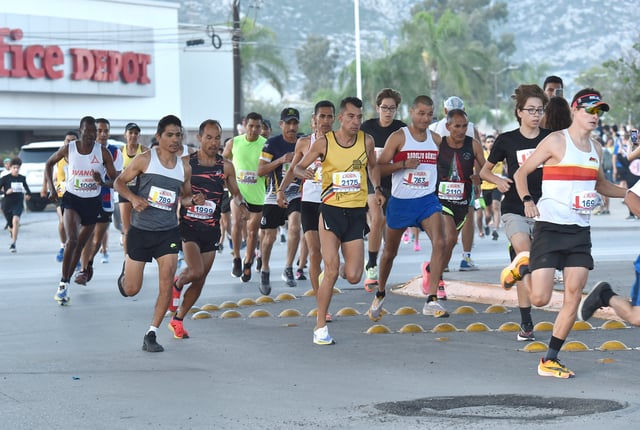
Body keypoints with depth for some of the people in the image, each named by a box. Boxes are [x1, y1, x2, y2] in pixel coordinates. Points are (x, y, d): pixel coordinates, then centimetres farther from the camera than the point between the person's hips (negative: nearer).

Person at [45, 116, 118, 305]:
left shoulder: (103, 152, -7)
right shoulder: (68, 149, -7)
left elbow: (114, 178, -4)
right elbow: (49, 164, 9)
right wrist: (52, 188, 1)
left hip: (92, 201, 2)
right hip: (72, 199, -2)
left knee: (80, 245, 11)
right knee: (72, 240, -22)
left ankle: (67, 282, 25)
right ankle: (63, 284, -18)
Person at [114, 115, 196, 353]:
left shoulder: (184, 166, 4)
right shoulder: (145, 159, -7)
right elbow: (119, 182, 1)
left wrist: (193, 200, -6)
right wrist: (133, 198, -18)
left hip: (168, 232, 2)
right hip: (141, 230, -2)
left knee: (167, 283, -13)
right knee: (131, 290, 3)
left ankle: (152, 334, -2)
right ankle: (126, 267, 41)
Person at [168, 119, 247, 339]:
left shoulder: (225, 167, 4)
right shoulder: (186, 163, -4)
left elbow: (235, 192, 12)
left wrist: (240, 202, -9)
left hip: (211, 230, 4)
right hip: (188, 225, -4)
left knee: (200, 280, 6)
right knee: (196, 271, -22)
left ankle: (177, 320, 22)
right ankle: (177, 284, 14)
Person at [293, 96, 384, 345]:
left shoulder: (366, 141, 2)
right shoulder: (323, 143, -6)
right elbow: (298, 167, 4)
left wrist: (377, 189, 6)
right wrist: (304, 172, -19)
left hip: (357, 212, 3)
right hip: (331, 210, -3)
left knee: (353, 277, -3)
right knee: (331, 270, -14)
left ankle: (344, 269, 36)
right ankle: (320, 326, -3)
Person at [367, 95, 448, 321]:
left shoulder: (436, 139, 6)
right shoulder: (398, 137, -6)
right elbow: (379, 167, -9)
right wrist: (403, 164, -22)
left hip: (427, 200, 2)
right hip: (400, 201, -2)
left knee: (439, 242, -22)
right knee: (390, 251, 14)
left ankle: (431, 300, -24)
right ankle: (380, 294, 40)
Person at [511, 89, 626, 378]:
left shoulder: (595, 149, 12)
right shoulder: (556, 141, -8)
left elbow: (600, 184, 29)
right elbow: (521, 173, -3)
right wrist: (527, 201, -18)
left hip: (580, 232, 6)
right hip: (550, 227, -6)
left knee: (573, 298, 1)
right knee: (540, 299, -10)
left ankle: (550, 361, 10)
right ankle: (524, 266, 23)